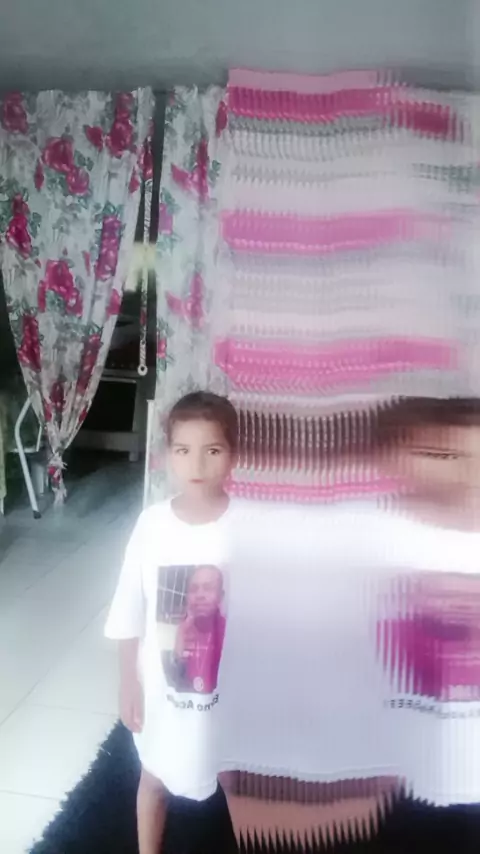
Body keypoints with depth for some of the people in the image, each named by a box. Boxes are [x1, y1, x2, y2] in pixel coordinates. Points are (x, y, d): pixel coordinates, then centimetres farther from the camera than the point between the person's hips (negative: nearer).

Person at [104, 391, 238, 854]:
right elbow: (130, 613, -4)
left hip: (228, 682, -1)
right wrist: (128, 682, -1)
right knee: (155, 777, 24)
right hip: (163, 680, 2)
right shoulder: (152, 523, -14)